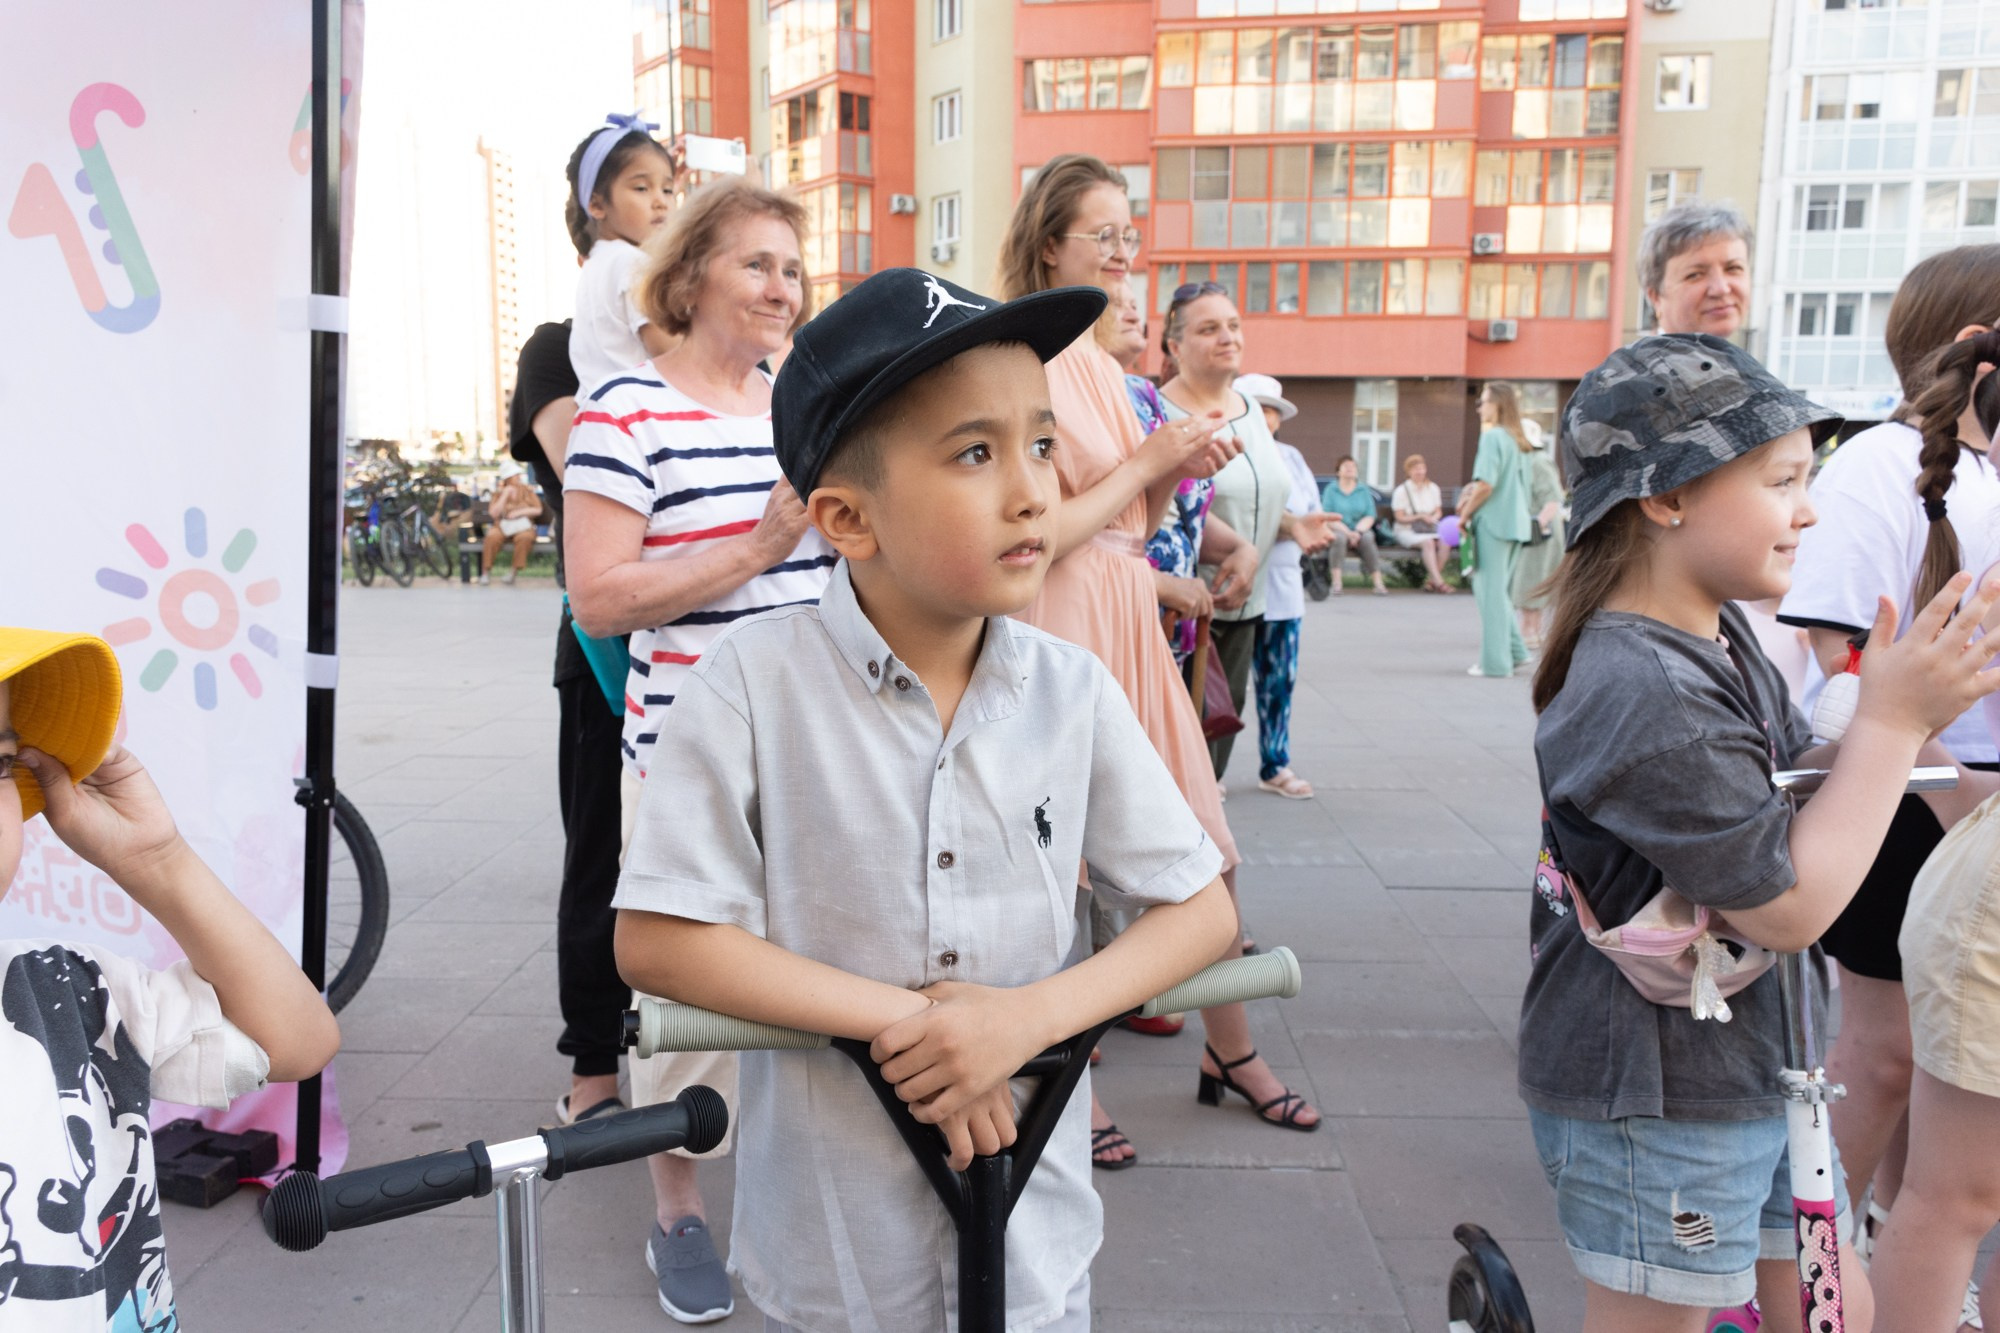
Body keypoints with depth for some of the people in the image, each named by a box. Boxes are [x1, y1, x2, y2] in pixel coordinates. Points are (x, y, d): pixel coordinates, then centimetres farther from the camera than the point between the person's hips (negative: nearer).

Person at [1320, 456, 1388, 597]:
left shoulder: (1364, 490, 10)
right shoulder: (1331, 489, 3)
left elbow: (1370, 516, 3)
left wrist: (1358, 532, -15)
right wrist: (1347, 532, -17)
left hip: (1360, 530, 2)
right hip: (1339, 529, -2)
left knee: (1367, 538, -31)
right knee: (1339, 537, -35)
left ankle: (1378, 583, -36)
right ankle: (1336, 584, -37)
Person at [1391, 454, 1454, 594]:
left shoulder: (1433, 488, 12)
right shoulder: (1401, 491, -2)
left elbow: (1438, 511, 15)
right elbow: (1400, 518, -5)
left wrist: (1433, 518, -9)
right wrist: (1420, 517, -16)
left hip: (1429, 529, 4)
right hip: (1406, 531, -4)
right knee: (1428, 542, -35)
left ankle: (1430, 581, -24)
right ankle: (1439, 582, -38)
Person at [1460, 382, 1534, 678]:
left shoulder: (1492, 436, -12)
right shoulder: (1519, 441, 13)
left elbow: (1486, 486, -19)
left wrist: (1465, 515, -6)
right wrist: (1473, 491, 12)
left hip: (1493, 522, -8)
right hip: (1516, 522, 8)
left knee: (1491, 592, -2)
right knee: (1500, 590, 18)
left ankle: (1495, 662, 2)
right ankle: (1514, 651, 18)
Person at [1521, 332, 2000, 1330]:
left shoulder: (1718, 637, 4)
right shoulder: (1644, 694, -28)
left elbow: (1792, 781, 13)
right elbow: (1788, 904, -25)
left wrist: (1908, 711, -1)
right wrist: (1893, 720, -20)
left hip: (1756, 1077, 10)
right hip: (1655, 1104, -9)